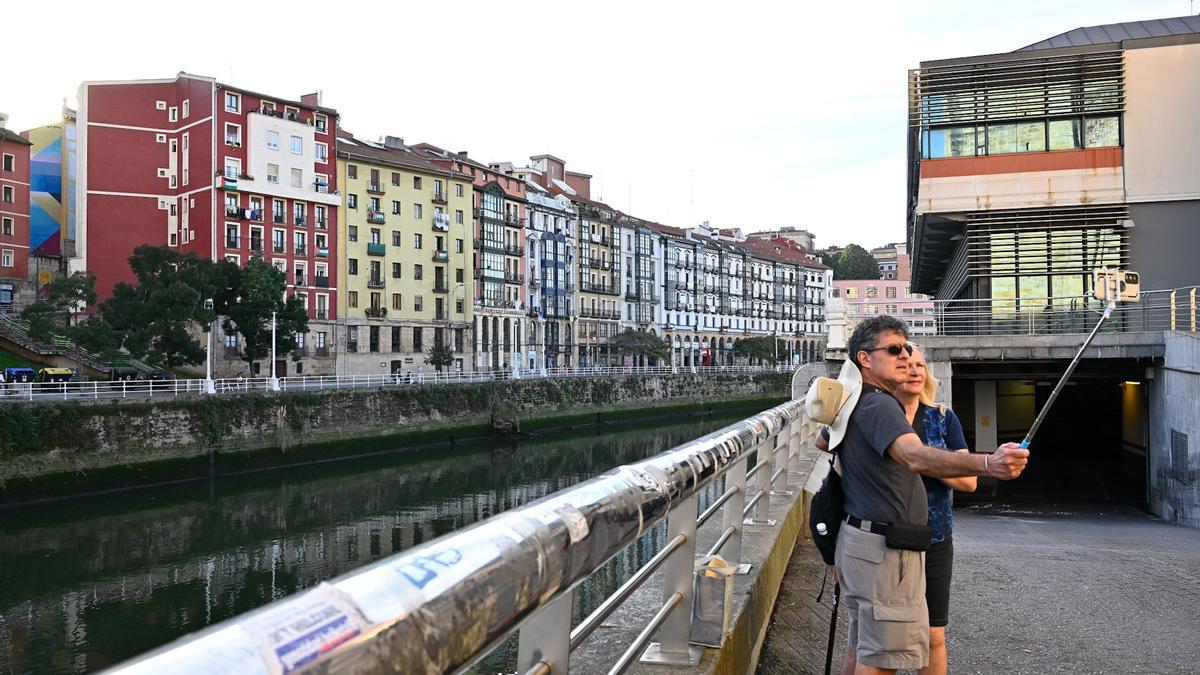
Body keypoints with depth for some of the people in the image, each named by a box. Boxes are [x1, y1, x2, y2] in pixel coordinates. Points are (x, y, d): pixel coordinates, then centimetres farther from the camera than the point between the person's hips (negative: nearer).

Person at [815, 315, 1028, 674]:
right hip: (884, 547, -10)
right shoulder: (878, 405, -18)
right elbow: (917, 458, -37)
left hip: (859, 539, 10)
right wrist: (987, 463, -49)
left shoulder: (853, 406, 14)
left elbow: (823, 441, 35)